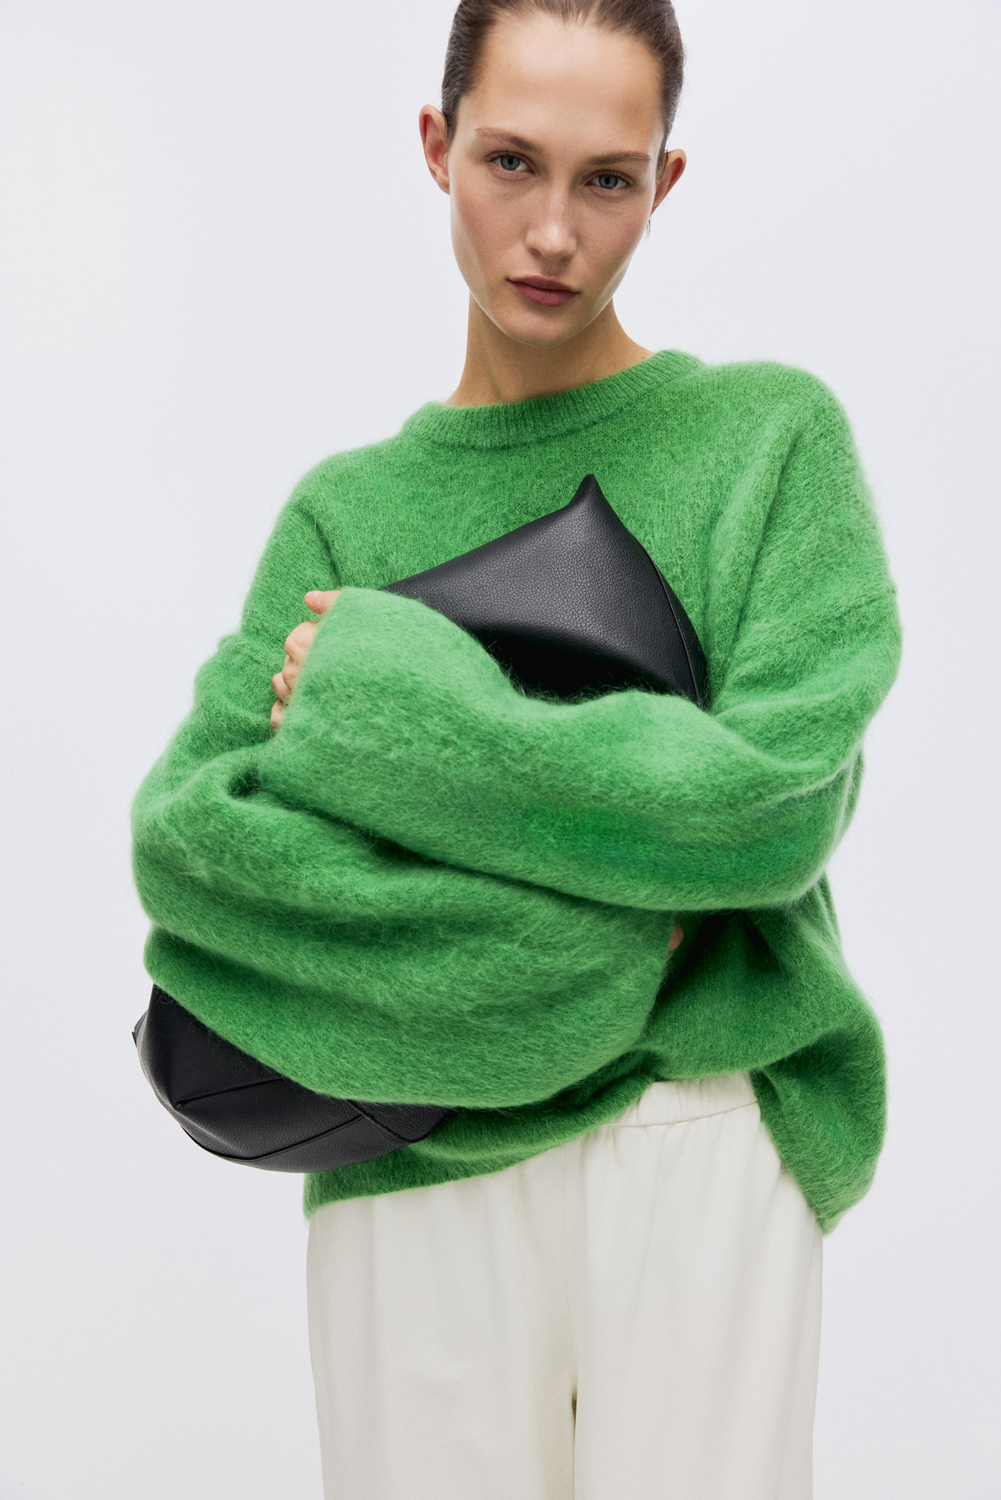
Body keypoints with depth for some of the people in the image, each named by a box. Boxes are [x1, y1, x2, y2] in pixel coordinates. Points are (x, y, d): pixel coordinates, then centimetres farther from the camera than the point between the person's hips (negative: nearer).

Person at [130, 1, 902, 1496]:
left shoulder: (773, 433, 2)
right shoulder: (349, 508, 8)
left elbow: (777, 802, -10)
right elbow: (178, 832, -4)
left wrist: (377, 696, -8)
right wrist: (570, 924, -16)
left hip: (702, 1123, -1)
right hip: (418, 1163, 2)